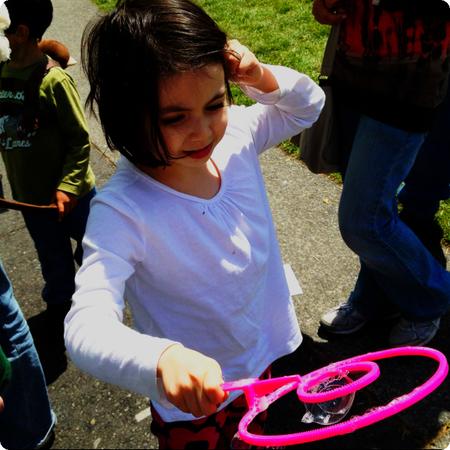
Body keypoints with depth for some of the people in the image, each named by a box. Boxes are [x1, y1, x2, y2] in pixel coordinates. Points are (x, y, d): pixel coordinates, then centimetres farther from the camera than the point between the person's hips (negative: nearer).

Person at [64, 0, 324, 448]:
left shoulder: (235, 135, -17)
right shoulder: (123, 210, -33)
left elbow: (308, 105, 0)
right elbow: (86, 328, -40)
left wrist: (261, 77, -21)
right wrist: (163, 358, -61)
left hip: (262, 356, 5)